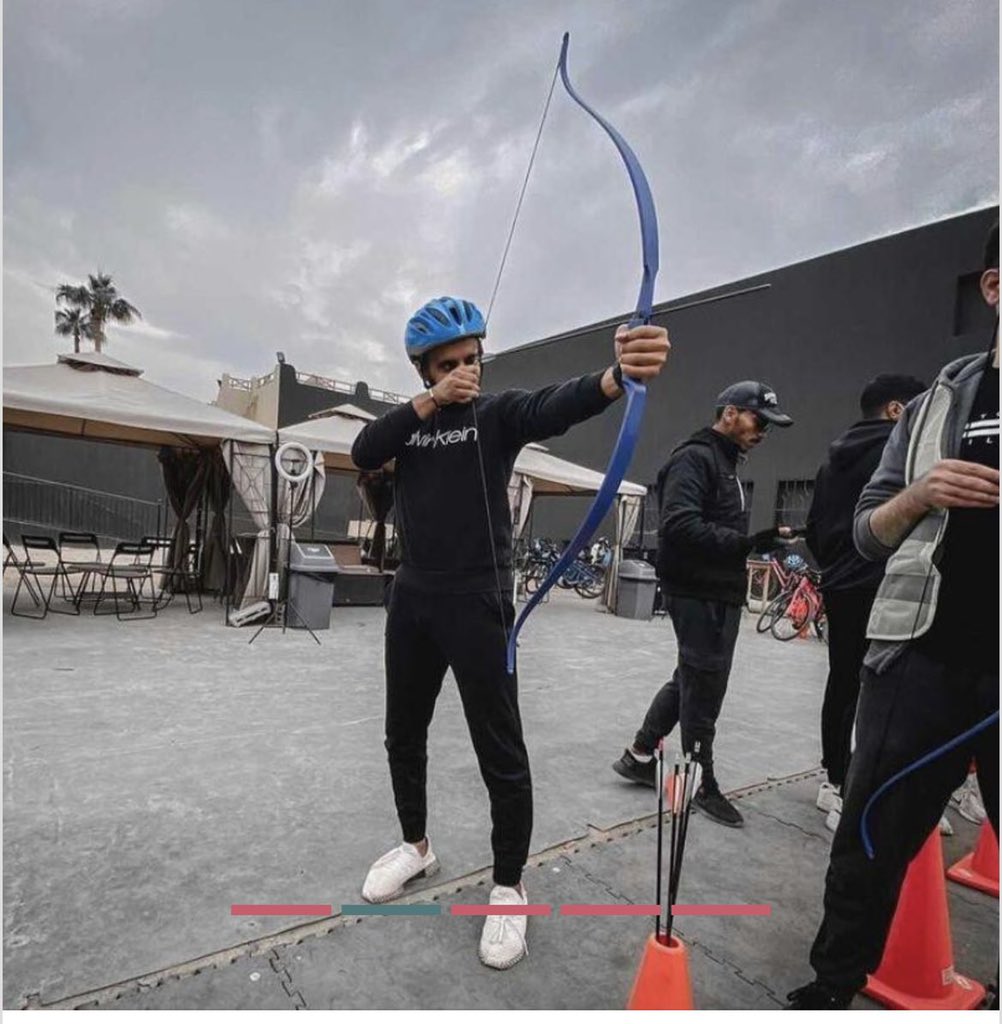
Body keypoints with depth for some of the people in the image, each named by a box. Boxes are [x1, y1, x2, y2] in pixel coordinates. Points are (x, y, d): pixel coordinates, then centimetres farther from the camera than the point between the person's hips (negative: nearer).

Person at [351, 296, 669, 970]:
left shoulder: (499, 412, -5)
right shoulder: (410, 418, 9)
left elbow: (556, 406, -27)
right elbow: (363, 453, -9)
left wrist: (618, 375, -49)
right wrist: (430, 401, -18)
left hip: (477, 604, -5)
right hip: (412, 599, 6)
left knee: (501, 752, 2)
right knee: (405, 734, 18)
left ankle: (509, 887, 23)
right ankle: (417, 847, 41)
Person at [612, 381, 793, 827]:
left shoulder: (725, 464, 20)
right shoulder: (694, 457, -13)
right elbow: (681, 526, -27)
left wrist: (764, 536, 6)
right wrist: (747, 542, -29)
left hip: (719, 594, 10)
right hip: (699, 594, -10)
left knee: (691, 679, 17)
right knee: (703, 688, 2)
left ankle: (638, 755, 30)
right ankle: (704, 785, 20)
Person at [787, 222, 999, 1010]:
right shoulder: (939, 402, 7)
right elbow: (867, 534, 7)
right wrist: (917, 498, -12)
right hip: (921, 662, 1)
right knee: (869, 847, 11)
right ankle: (830, 990, 31)